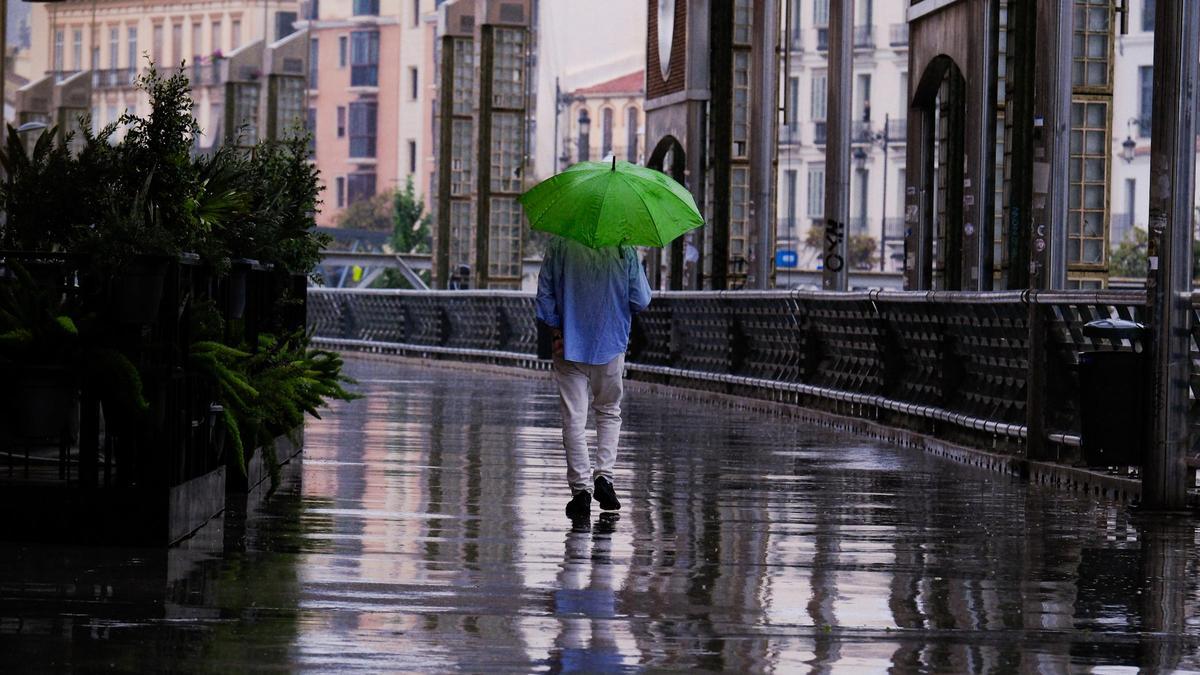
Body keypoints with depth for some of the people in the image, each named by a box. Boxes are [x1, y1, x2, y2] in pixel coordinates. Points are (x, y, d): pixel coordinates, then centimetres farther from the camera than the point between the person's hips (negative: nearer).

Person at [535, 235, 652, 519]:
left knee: (574, 419, 3)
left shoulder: (559, 246, -6)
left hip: (569, 345, 0)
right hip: (611, 345, 0)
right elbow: (641, 300, -5)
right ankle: (604, 474, 5)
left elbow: (545, 294, -5)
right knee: (609, 412, 19)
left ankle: (581, 487, -2)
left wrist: (556, 328, 1)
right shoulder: (624, 250, -8)